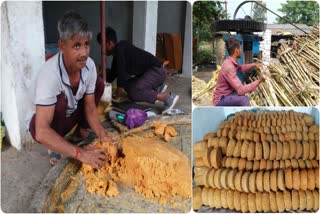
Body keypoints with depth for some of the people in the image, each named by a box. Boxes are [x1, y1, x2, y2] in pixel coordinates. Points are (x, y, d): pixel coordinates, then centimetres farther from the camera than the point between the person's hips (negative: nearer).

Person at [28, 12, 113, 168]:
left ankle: (82, 128, 6)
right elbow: (41, 132, -41)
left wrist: (102, 136, -28)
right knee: (60, 101, -36)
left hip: (73, 114, 5)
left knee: (99, 84, -11)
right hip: (51, 124, -5)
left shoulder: (89, 65, -21)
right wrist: (80, 153, -45)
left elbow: (90, 108, -12)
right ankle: (54, 147, -9)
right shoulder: (50, 73, -38)